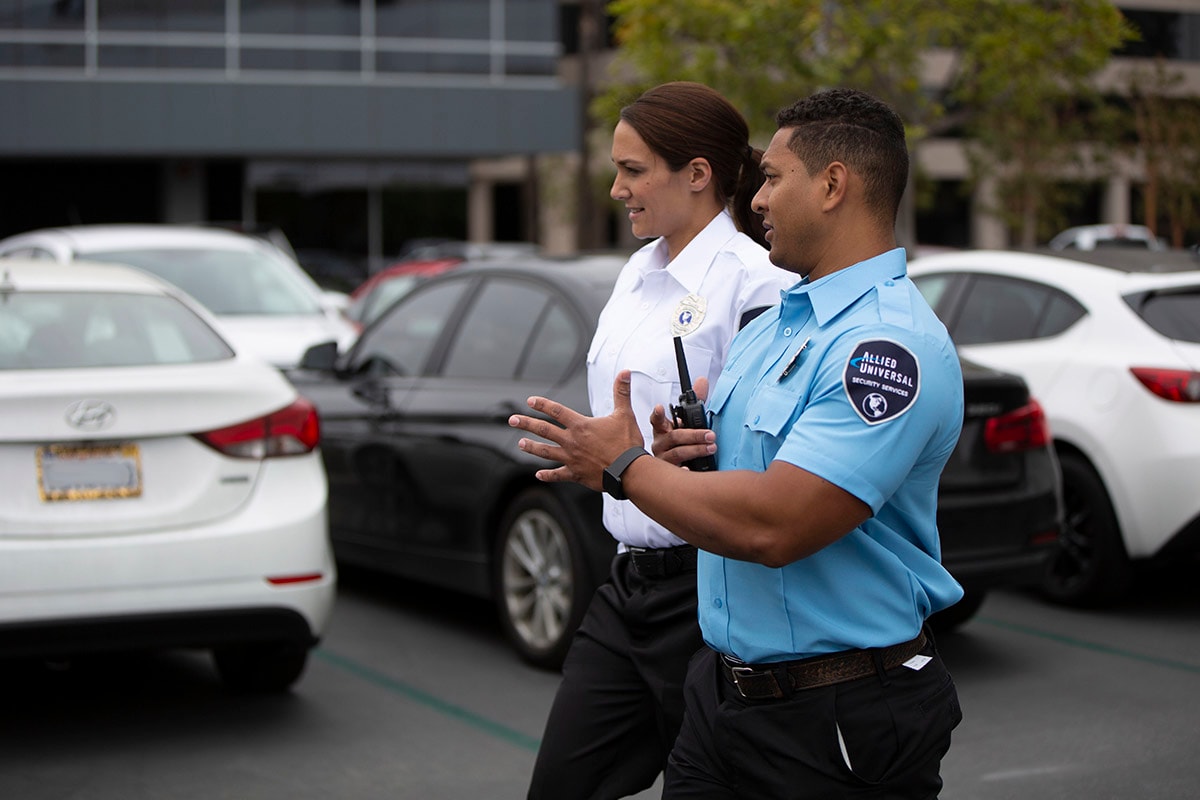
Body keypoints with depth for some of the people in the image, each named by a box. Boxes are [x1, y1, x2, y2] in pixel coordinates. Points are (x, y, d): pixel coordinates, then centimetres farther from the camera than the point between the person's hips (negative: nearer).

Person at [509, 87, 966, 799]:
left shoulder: (892, 345, -21)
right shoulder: (773, 324, 12)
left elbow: (772, 526, -29)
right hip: (722, 687, 9)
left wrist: (624, 467, -15)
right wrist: (678, 449, -5)